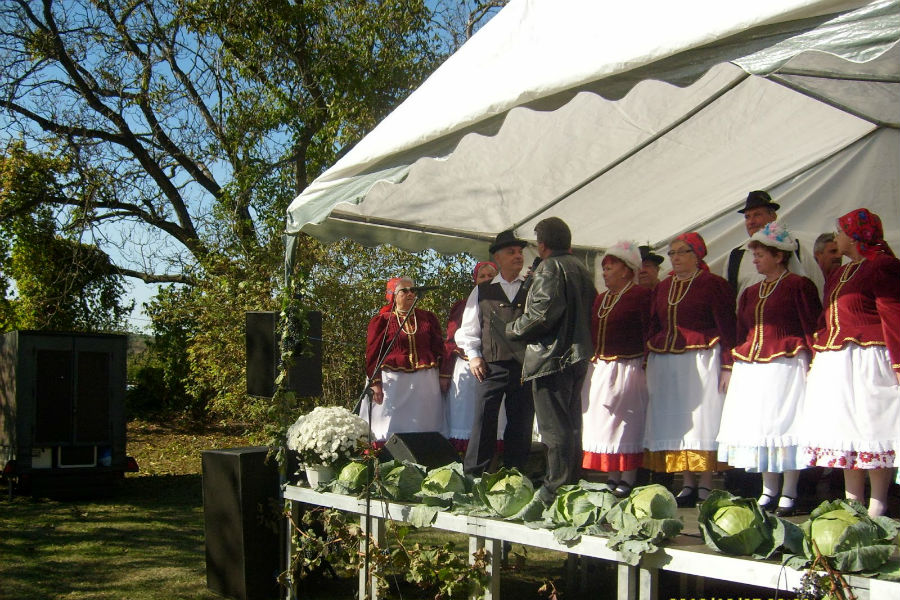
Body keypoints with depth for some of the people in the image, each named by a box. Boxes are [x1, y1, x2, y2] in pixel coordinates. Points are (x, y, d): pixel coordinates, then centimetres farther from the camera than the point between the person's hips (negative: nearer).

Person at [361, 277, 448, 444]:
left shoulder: (428, 318, 13)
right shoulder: (382, 320, 3)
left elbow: (439, 347, 13)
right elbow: (372, 353, 0)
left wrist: (443, 375, 4)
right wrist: (375, 383, -8)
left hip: (425, 381, 3)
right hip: (393, 381, -3)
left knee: (423, 424, 3)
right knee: (391, 429, -3)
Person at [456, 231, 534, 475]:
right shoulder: (482, 291, 11)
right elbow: (468, 328, 15)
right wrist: (473, 355, 3)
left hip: (526, 366, 1)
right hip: (492, 366, -1)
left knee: (521, 425, 5)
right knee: (483, 421, -4)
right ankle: (473, 474, 4)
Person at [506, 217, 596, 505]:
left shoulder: (550, 268, -11)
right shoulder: (581, 269, 15)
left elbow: (542, 313, -21)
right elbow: (589, 310, 18)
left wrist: (513, 329, -4)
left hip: (552, 356, -9)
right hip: (577, 357, 9)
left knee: (554, 427, -6)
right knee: (571, 425, 15)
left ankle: (556, 489, -4)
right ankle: (572, 483, 21)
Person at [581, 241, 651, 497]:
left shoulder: (640, 295, -7)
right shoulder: (600, 299, 17)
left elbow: (649, 332, -12)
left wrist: (646, 365, -17)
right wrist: (591, 361, 10)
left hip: (628, 369, -8)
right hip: (599, 369, 8)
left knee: (627, 424, -1)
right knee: (603, 425, 9)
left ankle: (628, 479, 6)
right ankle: (612, 478, 17)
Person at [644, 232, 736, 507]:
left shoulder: (713, 284, -3)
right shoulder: (662, 287, 16)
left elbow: (726, 328, -8)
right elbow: (653, 327, 18)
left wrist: (727, 366, -14)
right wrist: (648, 364, 12)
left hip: (701, 361, -6)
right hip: (664, 363, 6)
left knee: (702, 419, -4)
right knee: (675, 422, 6)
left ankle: (705, 487, 1)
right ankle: (688, 485, 12)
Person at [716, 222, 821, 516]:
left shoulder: (799, 286, -2)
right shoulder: (751, 292, 18)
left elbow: (812, 327, -7)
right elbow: (740, 332, 18)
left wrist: (813, 365, -14)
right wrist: (730, 366, 13)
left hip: (786, 365, -7)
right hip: (750, 368, 7)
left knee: (785, 424, -4)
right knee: (758, 426, 7)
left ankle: (789, 494, 4)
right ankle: (768, 491, 16)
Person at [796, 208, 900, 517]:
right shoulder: (838, 275, 19)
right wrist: (815, 359, 15)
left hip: (868, 362, -9)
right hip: (834, 363, 9)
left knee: (873, 430, -5)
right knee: (846, 432, 10)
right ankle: (853, 500, 17)